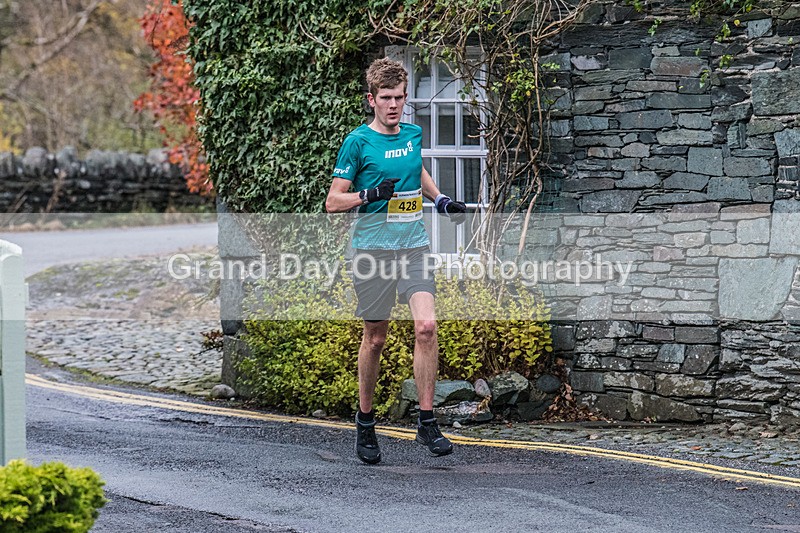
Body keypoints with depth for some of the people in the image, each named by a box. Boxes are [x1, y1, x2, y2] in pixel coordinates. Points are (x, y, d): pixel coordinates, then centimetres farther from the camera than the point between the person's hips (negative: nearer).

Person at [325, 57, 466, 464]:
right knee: (375, 338, 3)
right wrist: (370, 195, -20)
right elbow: (333, 202, -4)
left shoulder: (414, 135, 10)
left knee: (426, 325, -13)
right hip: (373, 249, -3)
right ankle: (365, 422, 21)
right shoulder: (358, 142, -6)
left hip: (414, 246, 4)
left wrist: (440, 198, 18)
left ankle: (427, 423, -8)